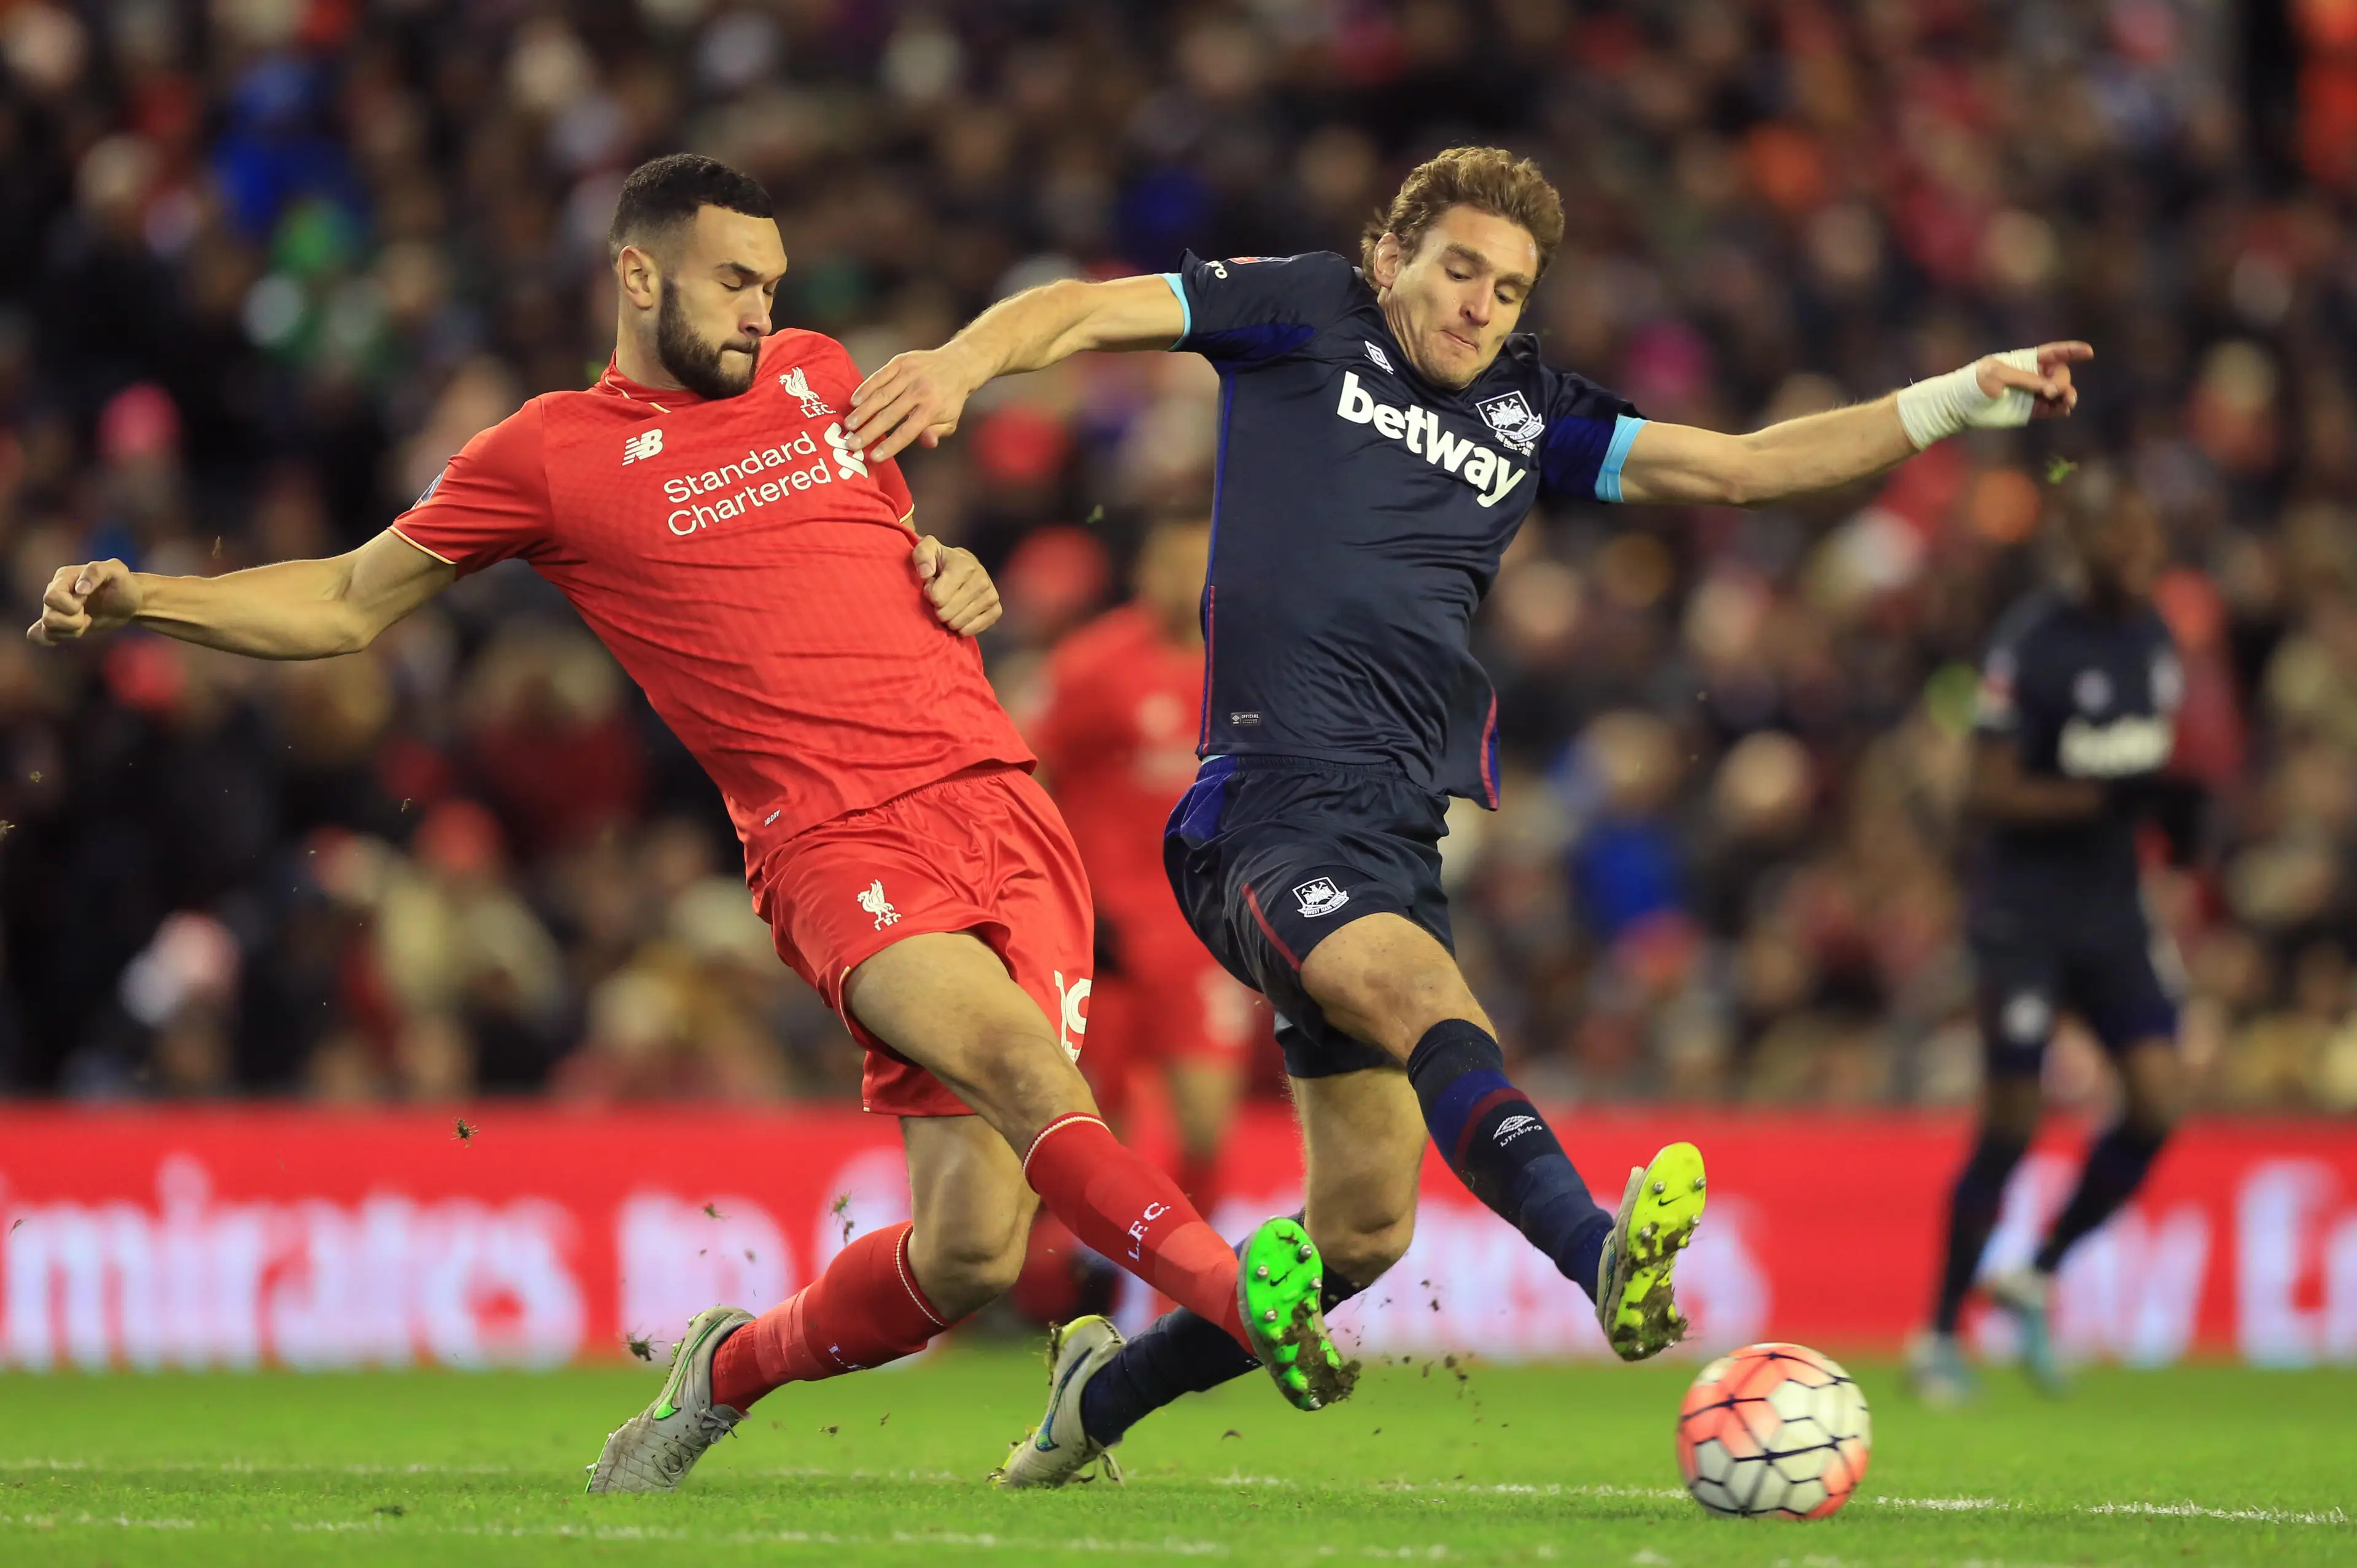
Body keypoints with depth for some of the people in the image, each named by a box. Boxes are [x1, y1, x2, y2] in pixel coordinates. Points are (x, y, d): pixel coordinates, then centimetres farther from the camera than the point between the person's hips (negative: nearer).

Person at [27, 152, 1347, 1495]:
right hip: (841, 850, -4)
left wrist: (954, 573, 16)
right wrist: (137, 601, 3)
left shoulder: (817, 377, 21)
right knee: (1021, 1060, -34)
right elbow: (349, 605, 16)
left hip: (1003, 808, 4)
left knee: (974, 1252, -6)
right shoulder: (553, 455, 7)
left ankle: (730, 1370, 20)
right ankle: (1240, 1293, -42)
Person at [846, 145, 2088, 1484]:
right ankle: (1601, 1254, -60)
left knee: (1364, 1228, 4)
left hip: (1401, 828, 7)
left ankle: (1105, 1393, 25)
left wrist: (1958, 402, 14)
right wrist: (961, 364, -17)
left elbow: (1735, 469, 21)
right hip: (1271, 805, -7)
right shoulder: (1307, 319, 9)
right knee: (1423, 994, -34)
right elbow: (1083, 313, 4)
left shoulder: (1528, 414, 21)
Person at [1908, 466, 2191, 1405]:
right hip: (2024, 911, -6)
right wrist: (2100, 798, -24)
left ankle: (2036, 1280, 13)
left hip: (2113, 906, 6)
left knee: (2159, 1099, -6)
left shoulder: (2152, 637, 9)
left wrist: (2171, 801, 0)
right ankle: (1940, 1336, 8)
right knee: (2010, 1123, -5)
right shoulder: (2030, 642, -14)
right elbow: (1986, 794, -15)